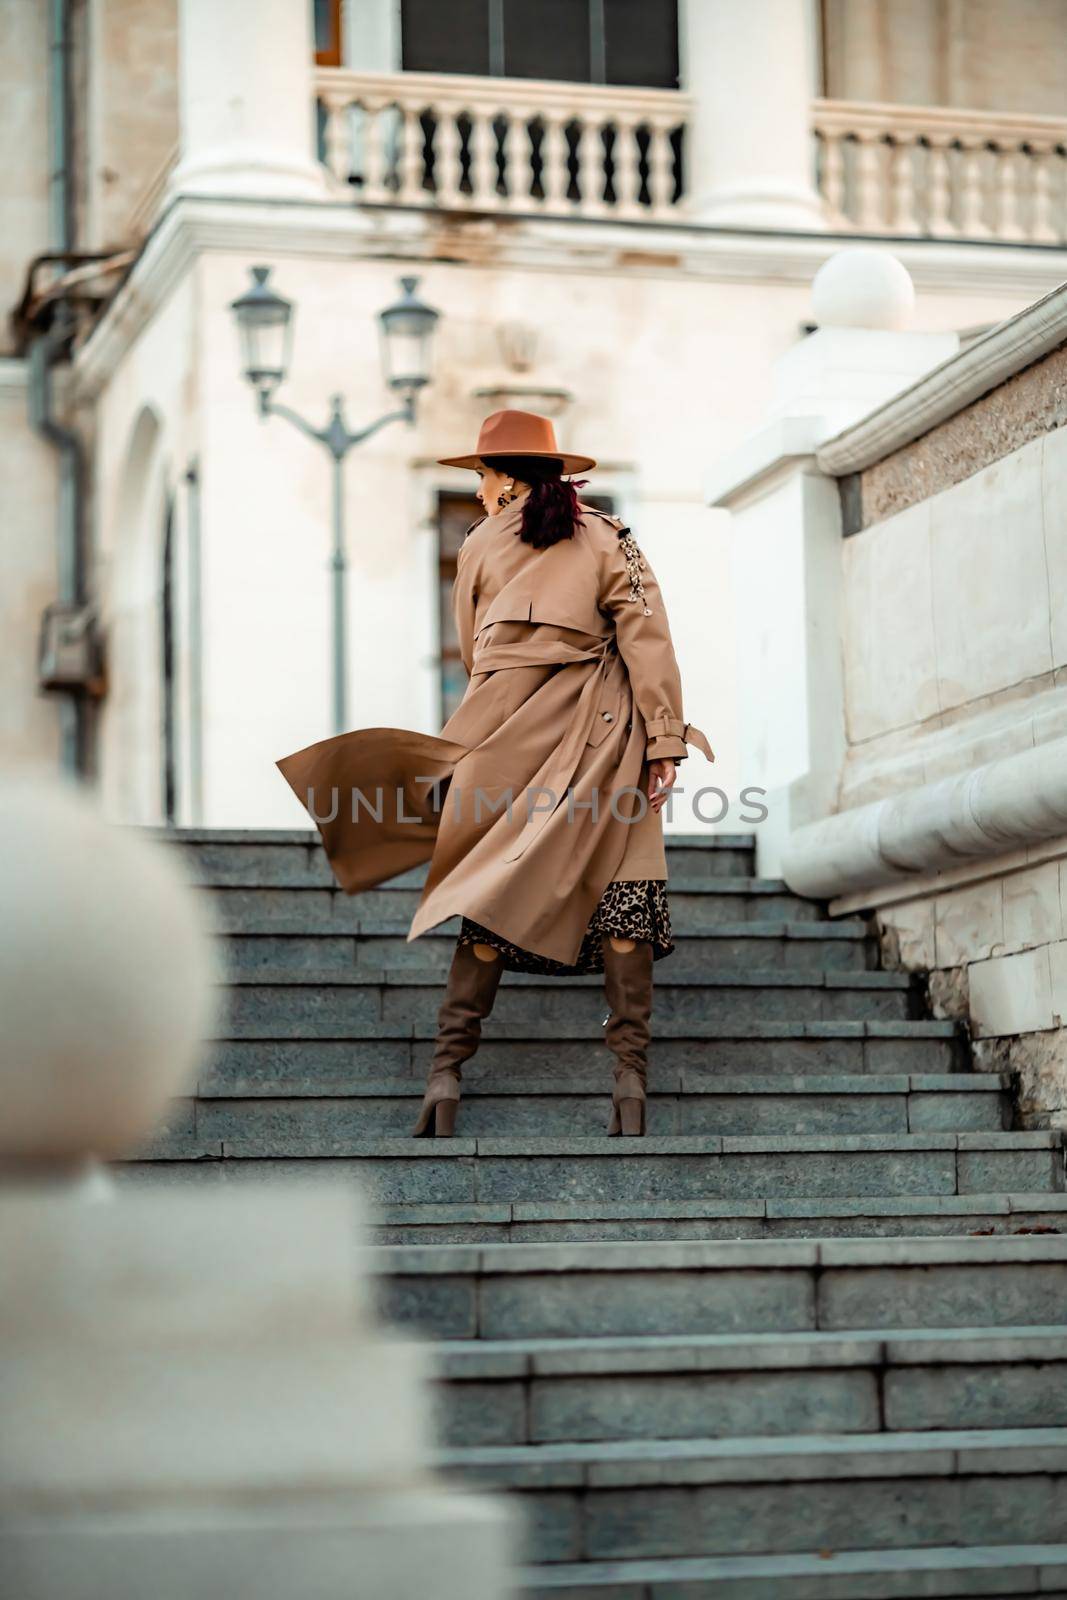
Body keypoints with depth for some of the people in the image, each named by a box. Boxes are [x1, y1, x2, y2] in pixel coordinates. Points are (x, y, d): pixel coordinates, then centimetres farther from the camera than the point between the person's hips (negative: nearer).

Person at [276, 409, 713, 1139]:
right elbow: (647, 640, -3)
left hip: (508, 731, 1)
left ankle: (448, 1072, -3)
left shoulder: (481, 543, 9)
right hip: (600, 731, 0)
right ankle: (631, 1079, -8)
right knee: (618, 892, -1)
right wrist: (665, 741, -5)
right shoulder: (607, 537, 7)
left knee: (494, 894, 3)